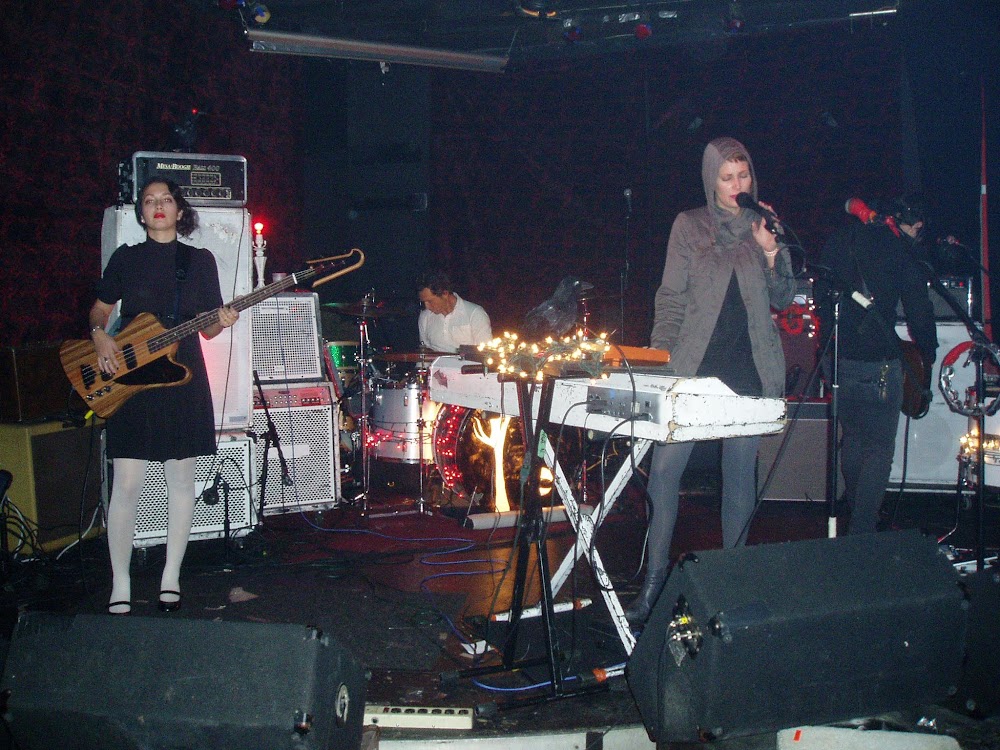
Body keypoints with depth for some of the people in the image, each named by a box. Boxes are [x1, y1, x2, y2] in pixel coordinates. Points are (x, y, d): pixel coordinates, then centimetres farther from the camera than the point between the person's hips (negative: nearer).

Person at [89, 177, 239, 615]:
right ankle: (120, 584, 5)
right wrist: (101, 336, -6)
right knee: (127, 484, -5)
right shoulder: (125, 258, 7)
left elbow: (206, 330, 8)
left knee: (181, 480, 5)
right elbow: (100, 310, 14)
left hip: (183, 378, 1)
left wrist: (221, 322, -14)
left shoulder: (200, 260, 7)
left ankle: (171, 577, 17)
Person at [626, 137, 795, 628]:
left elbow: (782, 301, 8)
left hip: (750, 366, 2)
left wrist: (771, 252, -7)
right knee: (664, 466, -10)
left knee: (740, 472, 5)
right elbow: (671, 297, 4)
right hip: (695, 365, -1)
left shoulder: (765, 226, 12)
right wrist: (659, 357, -5)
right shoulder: (689, 225, 7)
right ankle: (654, 579, -2)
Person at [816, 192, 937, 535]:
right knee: (879, 448, 2)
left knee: (852, 436, 24)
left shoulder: (839, 239, 10)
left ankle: (852, 503, 40)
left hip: (836, 357, 6)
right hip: (877, 364, -6)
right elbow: (918, 310, -7)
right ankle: (862, 528, -1)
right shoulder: (906, 253, -8)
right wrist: (928, 355, 9)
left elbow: (820, 294, 17)